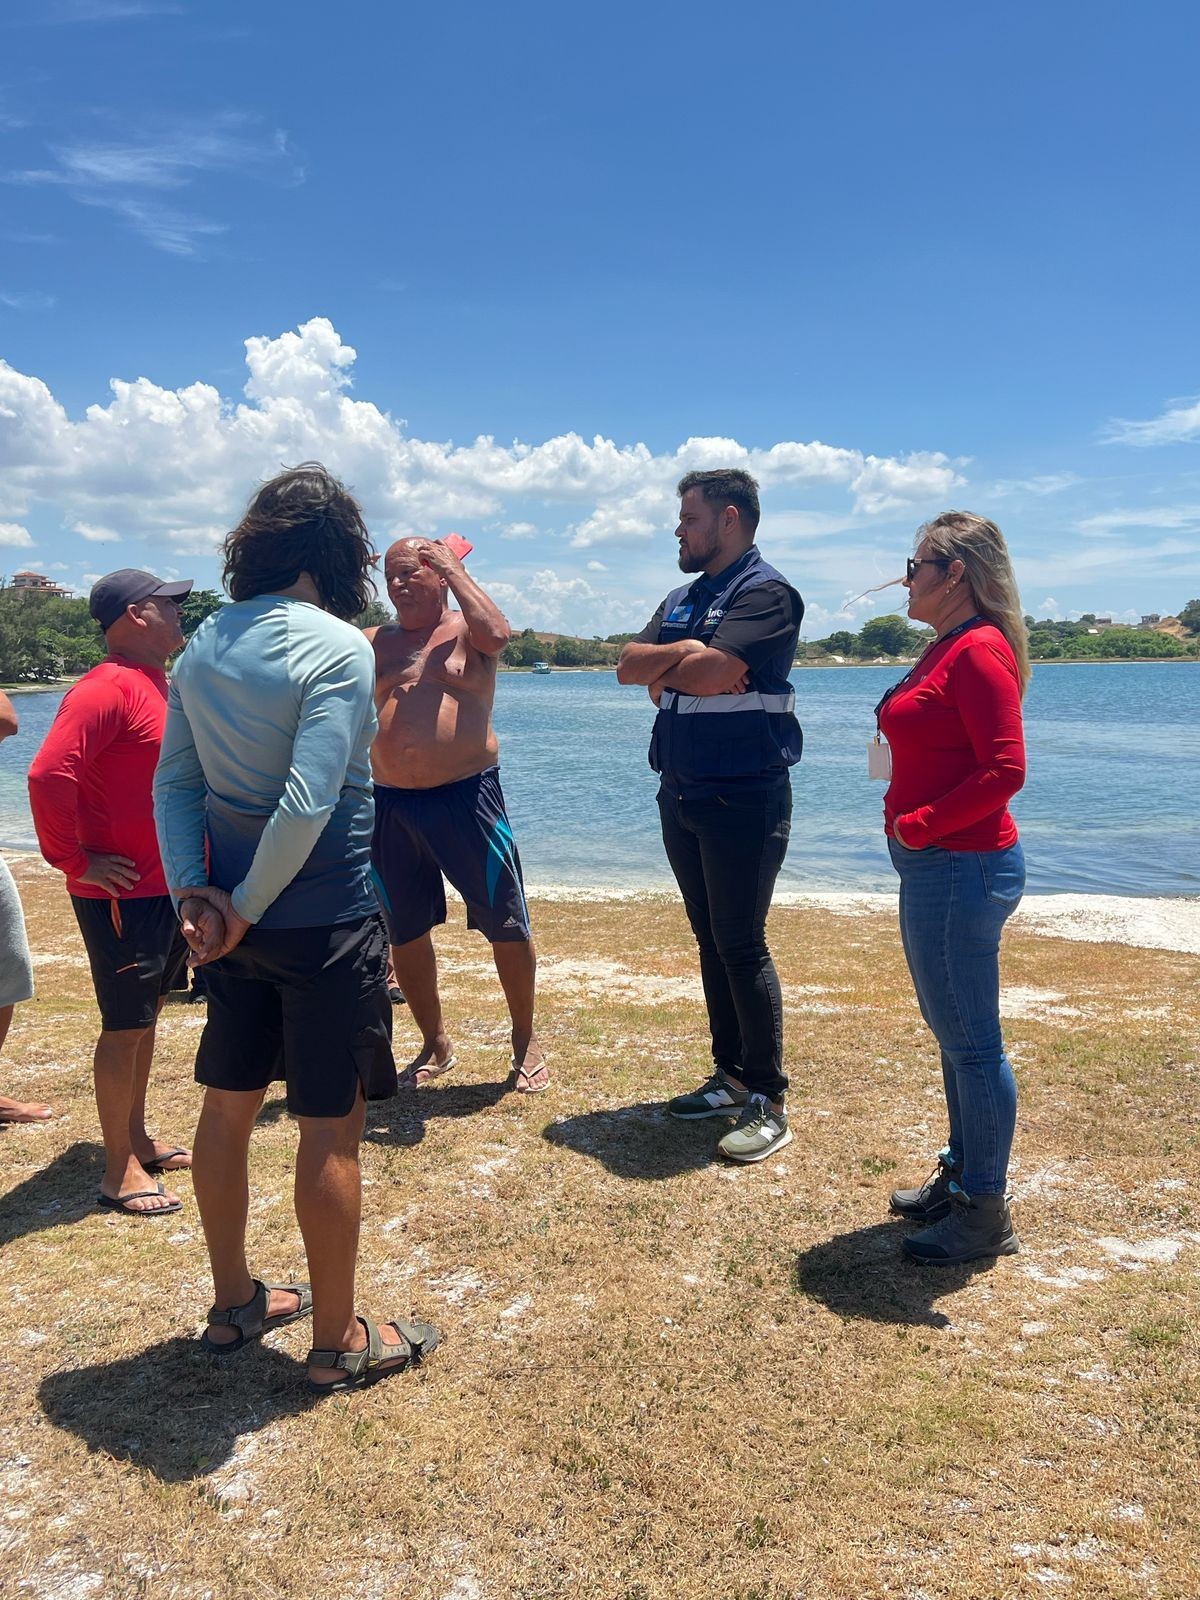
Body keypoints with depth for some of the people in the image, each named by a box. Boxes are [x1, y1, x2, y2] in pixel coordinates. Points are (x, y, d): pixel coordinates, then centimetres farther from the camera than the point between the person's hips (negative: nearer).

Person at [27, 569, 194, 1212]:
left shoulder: (158, 685, 13)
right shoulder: (106, 688, -17)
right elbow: (48, 775, -27)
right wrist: (75, 861, -20)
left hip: (169, 886, 9)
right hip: (122, 891, -9)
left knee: (146, 1013, 18)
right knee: (125, 1024, -1)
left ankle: (137, 1138, 32)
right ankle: (119, 1171, 11)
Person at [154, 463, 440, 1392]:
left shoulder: (205, 643, 5)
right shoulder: (337, 646, -17)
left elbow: (174, 783, 3)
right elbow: (309, 801, -23)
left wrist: (196, 892, -1)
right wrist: (247, 907, -13)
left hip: (236, 914, 7)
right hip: (324, 921, -7)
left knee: (229, 1103, 18)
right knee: (332, 1129, 5)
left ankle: (233, 1303, 36)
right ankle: (337, 1341, 20)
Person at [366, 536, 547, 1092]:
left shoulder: (466, 630, 3)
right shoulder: (373, 642, 12)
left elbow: (497, 634, -19)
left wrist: (454, 568, -8)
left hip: (466, 796, -4)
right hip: (390, 804, 4)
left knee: (506, 924, 2)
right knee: (403, 932, 12)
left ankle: (525, 1041, 21)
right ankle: (435, 1044, 31)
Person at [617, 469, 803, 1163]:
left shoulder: (766, 593, -10)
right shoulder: (682, 600, 17)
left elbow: (709, 673, -23)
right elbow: (630, 667, 5)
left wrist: (662, 672, -4)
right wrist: (683, 655, -12)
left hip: (742, 797, -8)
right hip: (682, 793, 8)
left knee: (742, 946, -5)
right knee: (711, 941, 13)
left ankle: (769, 1102, 6)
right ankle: (732, 1075, 26)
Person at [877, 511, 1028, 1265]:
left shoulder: (979, 650, -16)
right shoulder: (948, 648, 15)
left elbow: (1005, 769, -24)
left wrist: (919, 825, -18)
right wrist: (913, 825, 10)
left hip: (960, 867, -11)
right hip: (938, 865, 11)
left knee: (971, 1040, 0)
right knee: (954, 1031, 19)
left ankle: (986, 1213, 14)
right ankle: (961, 1175, 34)